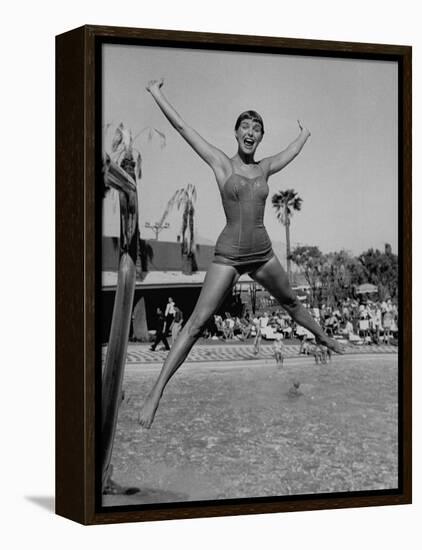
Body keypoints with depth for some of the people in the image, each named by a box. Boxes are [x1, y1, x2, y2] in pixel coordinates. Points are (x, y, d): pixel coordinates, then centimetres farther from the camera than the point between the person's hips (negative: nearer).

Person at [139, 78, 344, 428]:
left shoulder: (265, 168, 6)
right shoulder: (221, 163, -5)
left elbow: (293, 151, 29)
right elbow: (182, 126, -4)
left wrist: (305, 133, 47)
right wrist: (156, 94, 0)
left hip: (262, 253, 5)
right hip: (229, 255, -4)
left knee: (291, 302, 26)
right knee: (196, 324, -12)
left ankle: (323, 337, 55)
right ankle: (156, 393, -14)